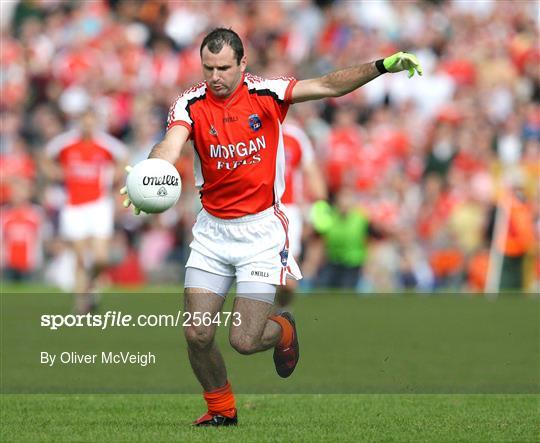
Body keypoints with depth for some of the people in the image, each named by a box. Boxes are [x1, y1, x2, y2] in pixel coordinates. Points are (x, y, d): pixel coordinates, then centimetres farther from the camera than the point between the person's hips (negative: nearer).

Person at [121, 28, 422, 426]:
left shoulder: (267, 94, -7)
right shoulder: (191, 105, -7)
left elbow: (328, 86, -11)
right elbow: (170, 146, -24)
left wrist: (382, 66, -25)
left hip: (261, 229, -2)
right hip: (212, 229, 2)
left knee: (245, 340, -9)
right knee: (197, 335, -5)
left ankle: (284, 330, 28)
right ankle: (221, 409, 23)